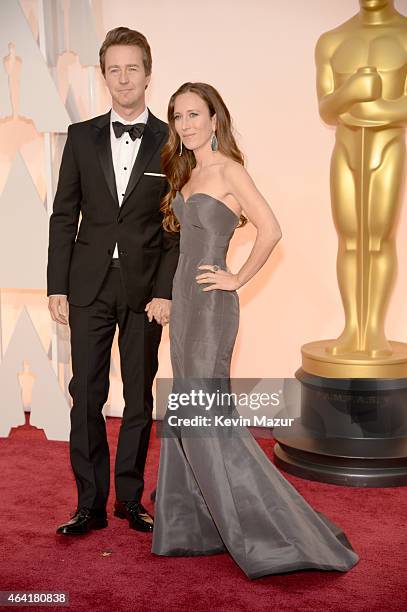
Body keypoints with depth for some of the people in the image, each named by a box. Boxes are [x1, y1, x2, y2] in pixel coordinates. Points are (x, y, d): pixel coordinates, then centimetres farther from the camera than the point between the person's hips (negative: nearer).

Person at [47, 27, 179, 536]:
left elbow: (179, 225, -1)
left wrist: (165, 291, -9)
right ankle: (90, 505, 12)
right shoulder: (82, 136, 6)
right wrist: (57, 287, -1)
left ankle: (131, 499, 21)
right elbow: (64, 216, 5)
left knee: (139, 398, 8)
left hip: (146, 289, -1)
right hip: (90, 285, 1)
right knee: (86, 395, 2)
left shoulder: (171, 142, 1)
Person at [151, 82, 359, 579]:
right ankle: (195, 524, 23)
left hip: (210, 302, -9)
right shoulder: (188, 174, 15)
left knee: (206, 415, -8)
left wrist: (238, 279, -13)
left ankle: (270, 533, 1)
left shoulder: (228, 169, -11)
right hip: (184, 298, 9)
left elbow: (270, 230, -20)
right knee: (186, 412, 12)